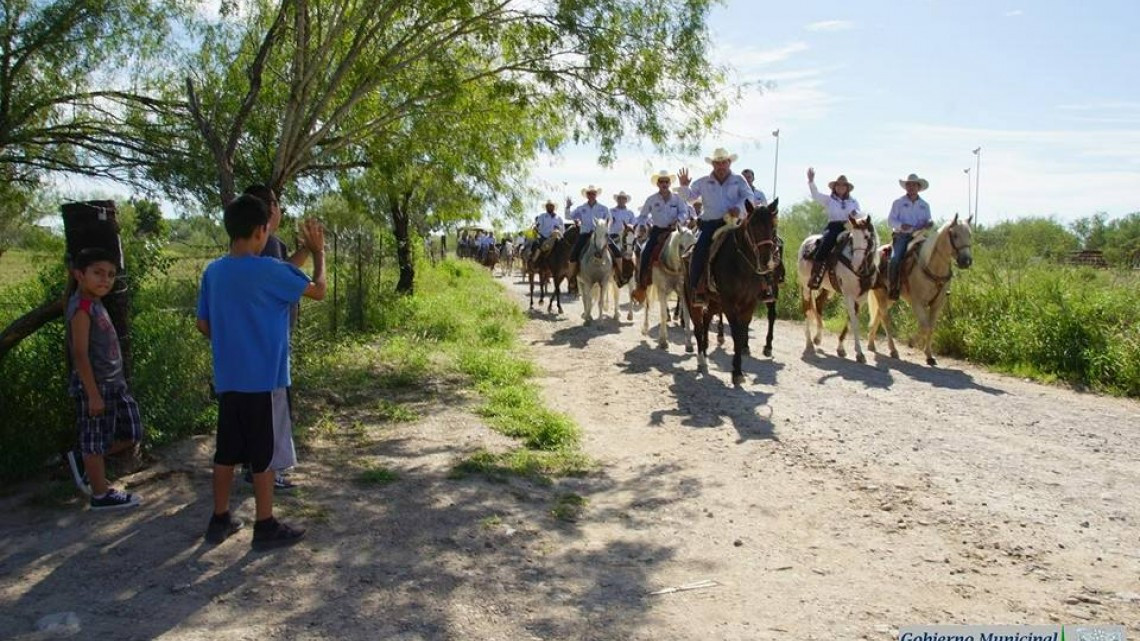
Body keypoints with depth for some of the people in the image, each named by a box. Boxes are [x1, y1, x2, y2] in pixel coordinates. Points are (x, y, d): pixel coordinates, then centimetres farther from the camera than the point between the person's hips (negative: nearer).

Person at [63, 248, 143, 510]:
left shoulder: (97, 305, 12)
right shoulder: (82, 308, -17)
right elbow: (80, 354, -20)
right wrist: (93, 394, -20)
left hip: (114, 384, 9)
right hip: (95, 386, -9)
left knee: (131, 434, 13)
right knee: (95, 441, 3)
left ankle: (81, 459, 29)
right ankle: (101, 495, 15)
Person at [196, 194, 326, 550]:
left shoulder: (213, 272, 4)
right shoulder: (270, 271, -16)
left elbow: (203, 325, 11)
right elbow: (319, 290, -5)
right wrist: (318, 251, 8)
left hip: (227, 380, 6)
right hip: (264, 380, -6)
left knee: (226, 451, 15)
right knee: (265, 454, 3)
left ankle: (220, 520, 25)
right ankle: (266, 526, 12)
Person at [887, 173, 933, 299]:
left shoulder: (924, 205, 16)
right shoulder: (898, 203, 7)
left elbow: (928, 221, 18)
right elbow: (890, 220, 2)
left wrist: (930, 223, -8)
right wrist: (901, 225, -18)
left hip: (919, 236, 3)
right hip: (901, 236, -3)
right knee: (895, 258, -26)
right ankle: (892, 288, -18)